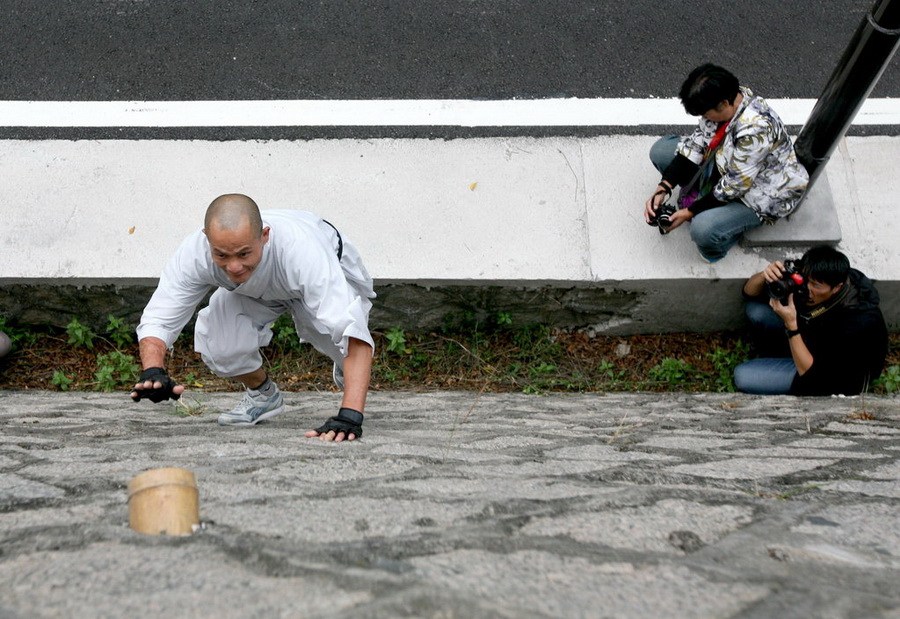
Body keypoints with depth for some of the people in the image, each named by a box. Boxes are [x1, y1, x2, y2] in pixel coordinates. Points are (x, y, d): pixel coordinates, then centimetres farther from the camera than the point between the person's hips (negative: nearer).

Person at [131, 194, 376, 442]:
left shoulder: (304, 252, -46)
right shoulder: (194, 252, -36)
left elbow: (352, 330, -53)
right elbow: (158, 319, -29)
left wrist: (350, 416, -62)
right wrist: (153, 372, -51)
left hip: (329, 280, -1)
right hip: (254, 291, 1)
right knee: (217, 344, -26)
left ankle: (345, 374, 17)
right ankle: (263, 394, 9)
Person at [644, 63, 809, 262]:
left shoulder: (755, 130, -39)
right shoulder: (724, 100, -16)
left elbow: (733, 187, -30)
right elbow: (696, 143, -8)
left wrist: (690, 212, -20)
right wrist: (663, 188, -18)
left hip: (761, 194, -8)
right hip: (726, 167, 8)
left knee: (703, 230, -34)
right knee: (660, 150, -2)